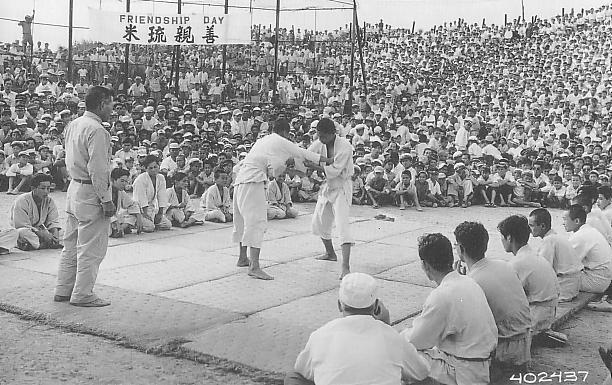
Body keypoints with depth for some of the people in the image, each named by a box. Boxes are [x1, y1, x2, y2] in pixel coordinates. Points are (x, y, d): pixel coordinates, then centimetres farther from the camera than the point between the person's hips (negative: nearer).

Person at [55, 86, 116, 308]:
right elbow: (98, 170, -22)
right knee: (91, 248, 1)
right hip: (91, 193, -10)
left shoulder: (72, 125, 10)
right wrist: (106, 200, -17)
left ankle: (63, 290, 26)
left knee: (71, 244, 17)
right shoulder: (96, 130, -18)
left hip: (74, 188, 10)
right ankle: (82, 295, 8)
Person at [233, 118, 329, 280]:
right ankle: (254, 267, -21)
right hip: (253, 183, -10)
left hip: (240, 181, 10)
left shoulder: (262, 141, 24)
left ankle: (242, 258, 35)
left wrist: (286, 163, 12)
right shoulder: (280, 142, 0)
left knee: (244, 221, 21)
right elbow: (304, 153, 5)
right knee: (256, 221, -14)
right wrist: (329, 160, 13)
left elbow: (274, 170, 27)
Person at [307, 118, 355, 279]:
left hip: (341, 187, -8)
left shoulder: (344, 146, -24)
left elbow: (334, 171, -28)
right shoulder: (319, 144, -4)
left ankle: (346, 267, -24)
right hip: (327, 186, 8)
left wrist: (312, 165, -30)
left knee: (342, 223, -20)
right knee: (319, 222, 18)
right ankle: (330, 253, 42)